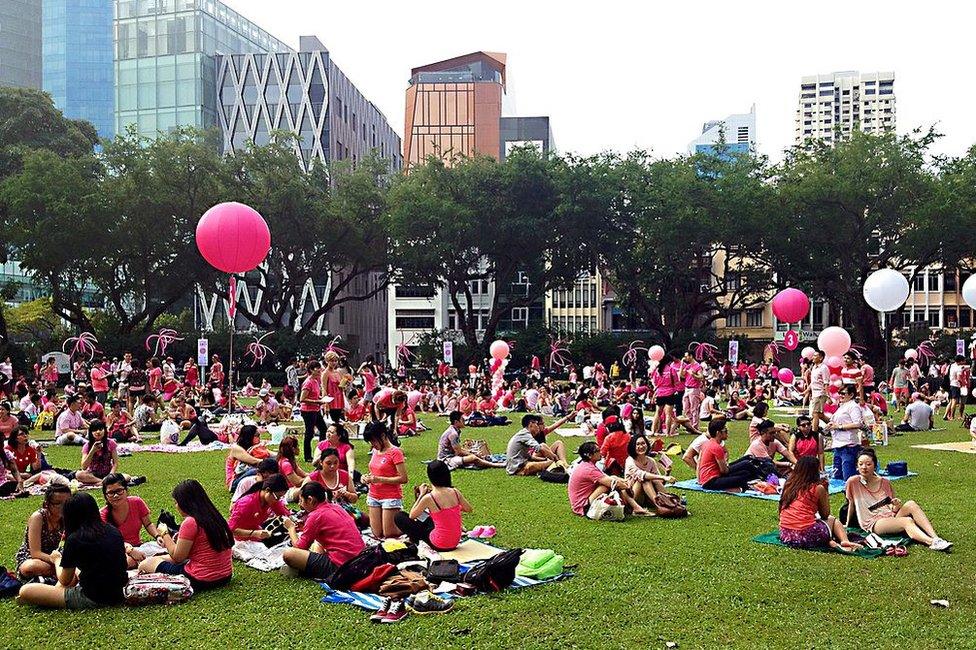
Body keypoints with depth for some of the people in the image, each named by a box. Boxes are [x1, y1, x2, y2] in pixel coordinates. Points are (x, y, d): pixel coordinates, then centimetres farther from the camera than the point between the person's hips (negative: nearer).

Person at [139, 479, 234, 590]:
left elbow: (177, 557, -9)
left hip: (202, 580, -9)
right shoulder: (216, 517, 6)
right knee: (166, 558, 30)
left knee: (146, 564, 7)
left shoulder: (190, 522, -18)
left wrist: (165, 534, 3)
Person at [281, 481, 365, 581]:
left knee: (288, 554, -11)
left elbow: (299, 547, -1)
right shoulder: (336, 508, 14)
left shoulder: (316, 516, -10)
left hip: (339, 566, -9)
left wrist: (291, 528, 13)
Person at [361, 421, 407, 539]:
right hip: (374, 497, 7)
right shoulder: (375, 451, 8)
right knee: (377, 534, 7)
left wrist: (379, 479, -21)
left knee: (389, 534, -3)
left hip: (391, 497, -7)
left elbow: (403, 479, -18)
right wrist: (367, 477, 0)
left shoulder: (395, 452, -14)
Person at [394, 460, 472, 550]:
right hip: (455, 543, 6)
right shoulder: (455, 492, -7)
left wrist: (421, 494, 3)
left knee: (399, 517, 5)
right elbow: (469, 509, 10)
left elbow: (412, 516, -3)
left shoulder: (428, 498, -19)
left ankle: (416, 540, 20)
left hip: (440, 545, -6)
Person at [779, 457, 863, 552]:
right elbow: (825, 515, 11)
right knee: (832, 520, 26)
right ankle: (845, 541, -2)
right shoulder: (818, 488, 0)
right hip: (806, 536, -3)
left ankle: (829, 542, 3)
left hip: (785, 536, 4)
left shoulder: (789, 485, 12)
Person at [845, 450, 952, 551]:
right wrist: (847, 525, 16)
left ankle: (935, 537, -37)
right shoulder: (853, 482, -2)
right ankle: (932, 542, -54)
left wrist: (896, 506, -7)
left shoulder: (884, 482, 12)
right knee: (907, 521, -33)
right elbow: (851, 504, 10)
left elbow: (892, 509, 16)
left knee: (911, 504, -26)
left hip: (890, 517, 5)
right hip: (873, 524, -5)